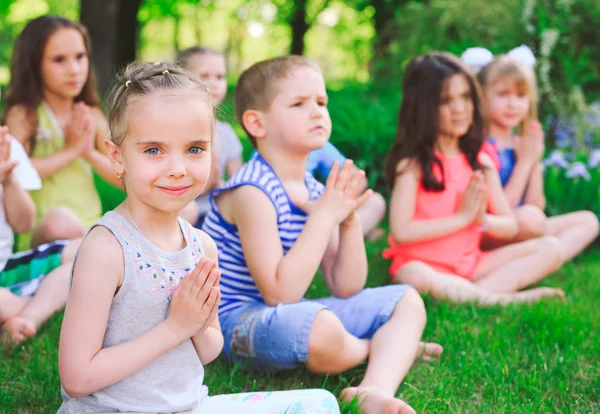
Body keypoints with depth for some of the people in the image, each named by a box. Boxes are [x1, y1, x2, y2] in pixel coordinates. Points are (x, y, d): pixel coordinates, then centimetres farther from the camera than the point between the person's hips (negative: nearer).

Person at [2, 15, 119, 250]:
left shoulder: (93, 116, 12)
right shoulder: (23, 115, 1)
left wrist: (90, 153, -3)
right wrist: (70, 151, -7)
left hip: (91, 229, 4)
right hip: (41, 233, -4)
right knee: (60, 220, -38)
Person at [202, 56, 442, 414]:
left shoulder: (316, 191, 4)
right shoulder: (253, 192, -21)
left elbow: (346, 288, 4)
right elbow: (280, 293, -26)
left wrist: (350, 221, -12)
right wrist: (324, 217, -23)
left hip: (296, 315, 9)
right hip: (241, 320, -9)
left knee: (407, 301, 6)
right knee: (322, 330, -39)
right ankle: (393, 348, -1)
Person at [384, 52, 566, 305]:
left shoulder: (481, 162, 8)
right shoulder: (413, 164, -9)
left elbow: (511, 226, 10)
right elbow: (400, 232, -18)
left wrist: (483, 220, -12)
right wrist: (462, 217, -14)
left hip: (470, 264, 6)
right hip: (423, 264, -6)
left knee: (550, 249, -6)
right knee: (414, 278, -40)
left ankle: (469, 293, -23)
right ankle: (506, 299, -26)